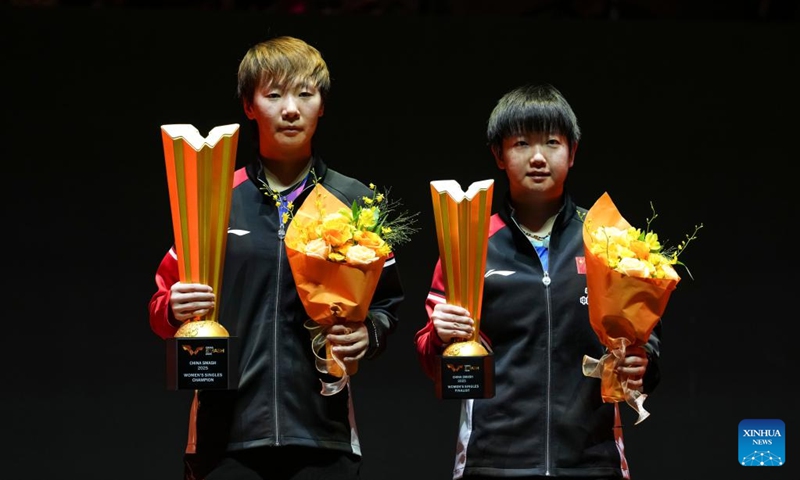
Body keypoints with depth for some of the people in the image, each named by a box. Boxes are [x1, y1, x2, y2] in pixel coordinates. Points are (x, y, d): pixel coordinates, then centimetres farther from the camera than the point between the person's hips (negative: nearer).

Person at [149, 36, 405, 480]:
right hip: (225, 431, 0)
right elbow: (162, 306, 9)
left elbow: (386, 305, 13)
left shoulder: (354, 202, 9)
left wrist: (368, 334, -8)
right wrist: (175, 310, -13)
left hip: (322, 432, 0)